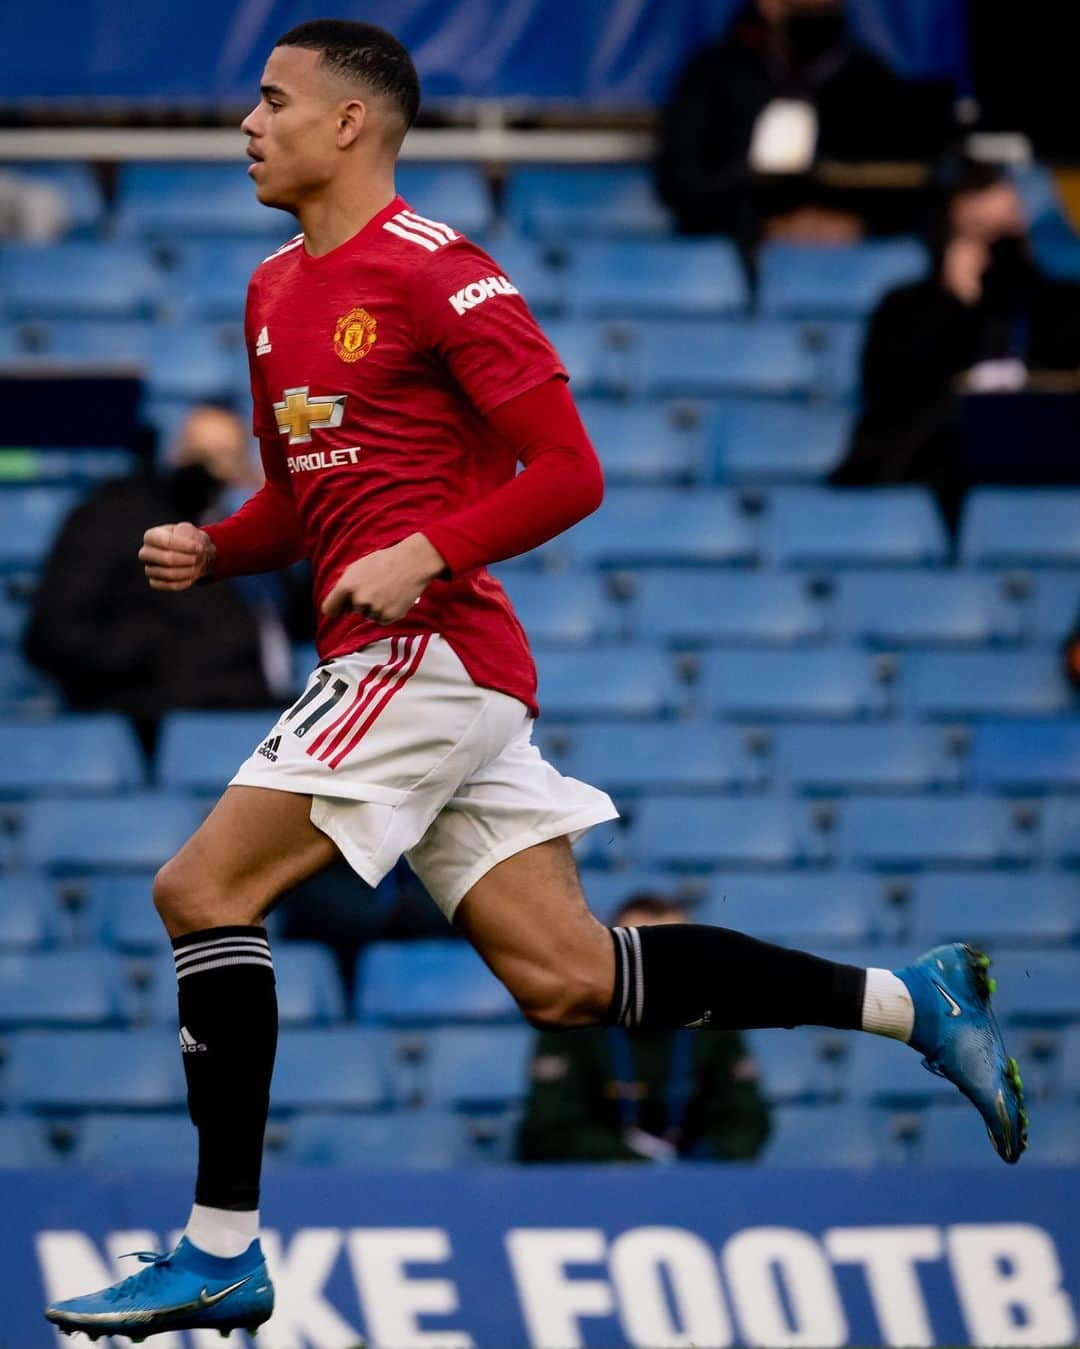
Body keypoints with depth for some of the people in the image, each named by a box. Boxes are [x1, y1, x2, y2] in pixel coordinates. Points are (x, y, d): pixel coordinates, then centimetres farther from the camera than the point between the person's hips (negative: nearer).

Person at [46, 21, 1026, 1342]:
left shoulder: (437, 273, -9)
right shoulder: (276, 290, 18)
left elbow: (567, 472, -11)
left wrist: (423, 559, -21)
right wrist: (207, 549, 8)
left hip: (430, 647, -9)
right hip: (404, 669, 9)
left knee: (202, 888, -13)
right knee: (565, 976, 5)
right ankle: (910, 999, 11)